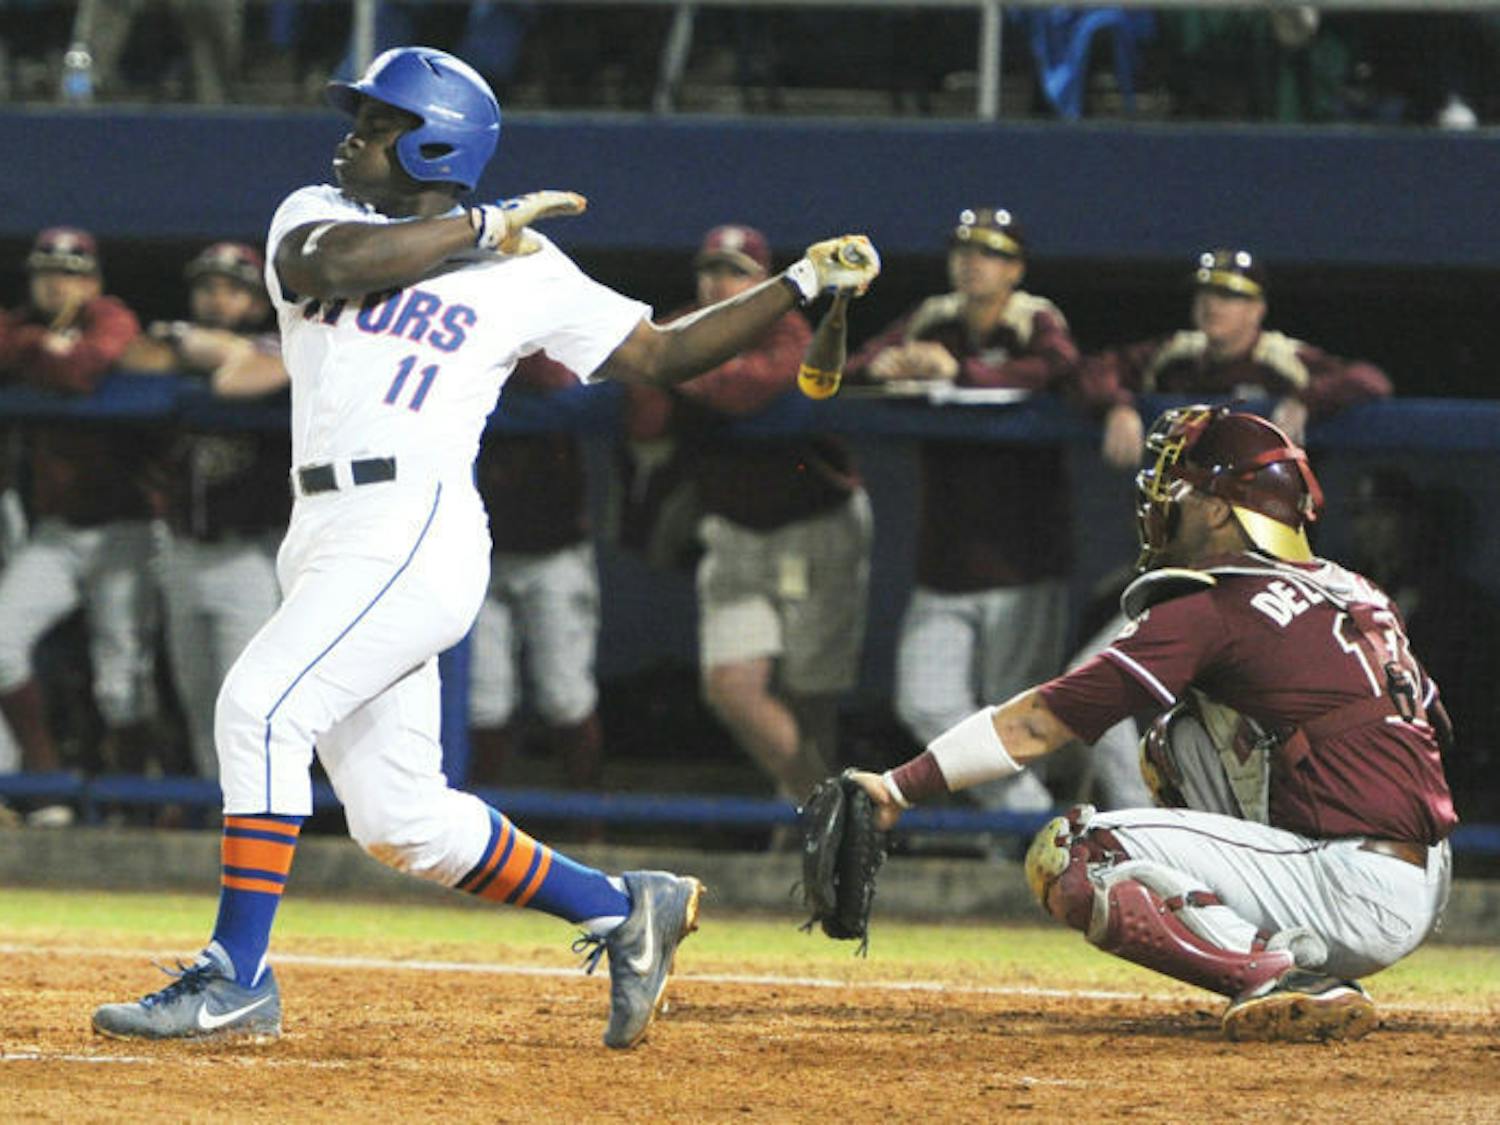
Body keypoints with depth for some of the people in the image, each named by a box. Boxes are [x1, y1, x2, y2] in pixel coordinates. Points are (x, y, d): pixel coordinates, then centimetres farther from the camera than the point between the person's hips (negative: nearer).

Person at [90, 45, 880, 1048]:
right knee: (400, 820, 6)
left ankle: (235, 979, -21)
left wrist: (802, 283, 6)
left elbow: (661, 354, 13)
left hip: (416, 532, -6)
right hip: (324, 540, 6)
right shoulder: (318, 212, 14)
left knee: (262, 707, -22)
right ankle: (622, 909, 21)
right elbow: (329, 264, -10)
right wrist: (480, 225, -5)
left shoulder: (527, 270, 6)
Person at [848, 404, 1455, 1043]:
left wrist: (902, 786, -3)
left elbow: (1038, 725, -7)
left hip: (1360, 900, -8)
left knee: (1068, 858, -8)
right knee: (1183, 734, 25)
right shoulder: (1359, 595, 16)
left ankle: (1285, 973, -17)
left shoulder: (1210, 615, -6)